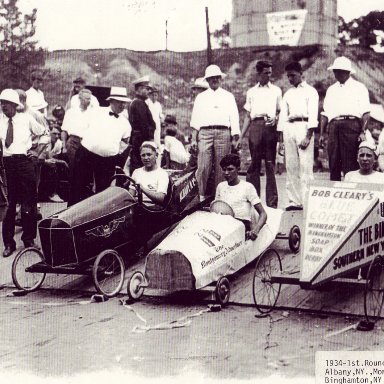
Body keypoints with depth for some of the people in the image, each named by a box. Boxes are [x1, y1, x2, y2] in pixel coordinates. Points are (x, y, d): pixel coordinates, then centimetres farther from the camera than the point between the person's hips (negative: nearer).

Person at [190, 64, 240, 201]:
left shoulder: (228, 96, 18)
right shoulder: (201, 97, 18)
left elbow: (234, 118, 10)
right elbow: (195, 119, 13)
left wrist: (235, 139, -2)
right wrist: (193, 139, 3)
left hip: (223, 133, 0)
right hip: (205, 132, 0)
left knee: (221, 168, -3)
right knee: (203, 167, -10)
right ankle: (202, 196, -5)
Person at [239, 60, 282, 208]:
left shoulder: (276, 90, 16)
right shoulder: (251, 92, 18)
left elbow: (280, 111, 15)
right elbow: (248, 116, 16)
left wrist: (275, 119, -8)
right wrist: (241, 136, 9)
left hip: (270, 126, -1)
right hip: (255, 126, 1)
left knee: (270, 164, -4)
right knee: (254, 164, -2)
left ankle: (272, 202, -3)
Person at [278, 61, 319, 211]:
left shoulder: (310, 91, 5)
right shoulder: (288, 94, 21)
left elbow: (313, 115, -4)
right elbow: (282, 116, 17)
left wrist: (308, 137, -15)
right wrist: (280, 139, 9)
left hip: (304, 127, -5)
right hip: (289, 128, 5)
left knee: (305, 166, -9)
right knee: (291, 166, 2)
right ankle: (294, 201, 5)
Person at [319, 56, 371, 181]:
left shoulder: (359, 88, 8)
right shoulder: (331, 89, 23)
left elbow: (365, 112, -2)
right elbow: (325, 114, 20)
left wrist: (363, 132, -14)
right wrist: (321, 134, 11)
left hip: (351, 125, -5)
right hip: (333, 127, 5)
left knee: (350, 164, -9)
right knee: (333, 163, 2)